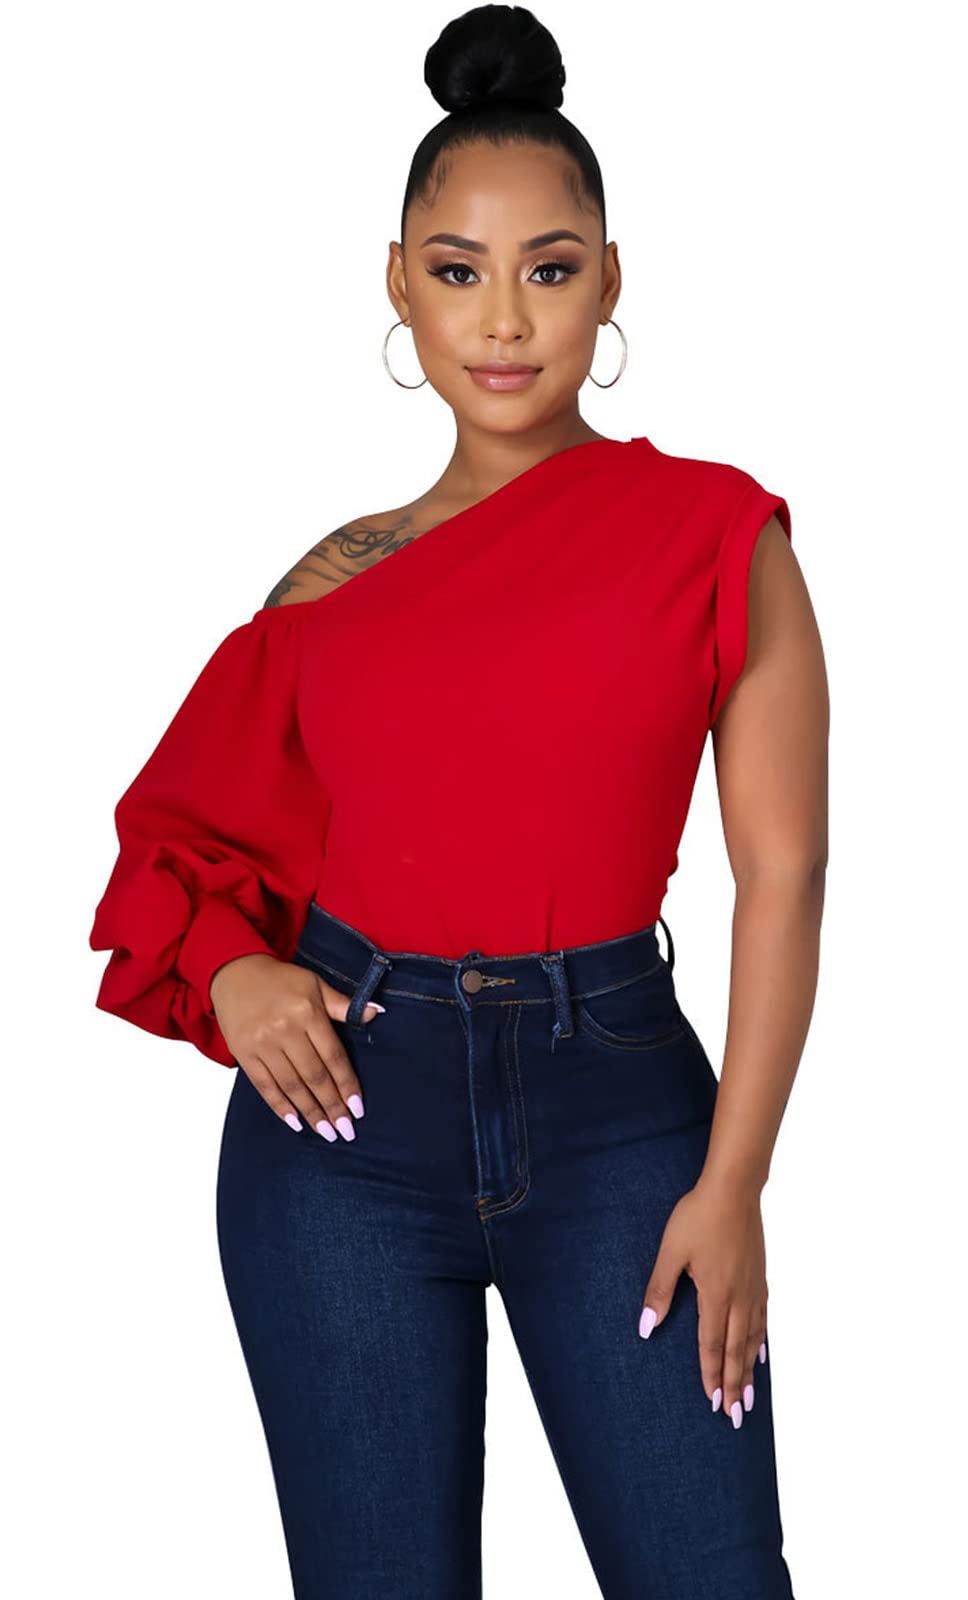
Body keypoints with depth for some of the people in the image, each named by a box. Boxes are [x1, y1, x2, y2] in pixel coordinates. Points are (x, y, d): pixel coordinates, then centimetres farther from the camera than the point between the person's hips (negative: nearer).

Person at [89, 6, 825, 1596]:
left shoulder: (713, 530, 0)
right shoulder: (339, 578, 8)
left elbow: (782, 872, -4)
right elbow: (202, 826, 19)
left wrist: (733, 1182, -9)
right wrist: (233, 966, -3)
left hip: (613, 1105, -2)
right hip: (348, 1111, 2)